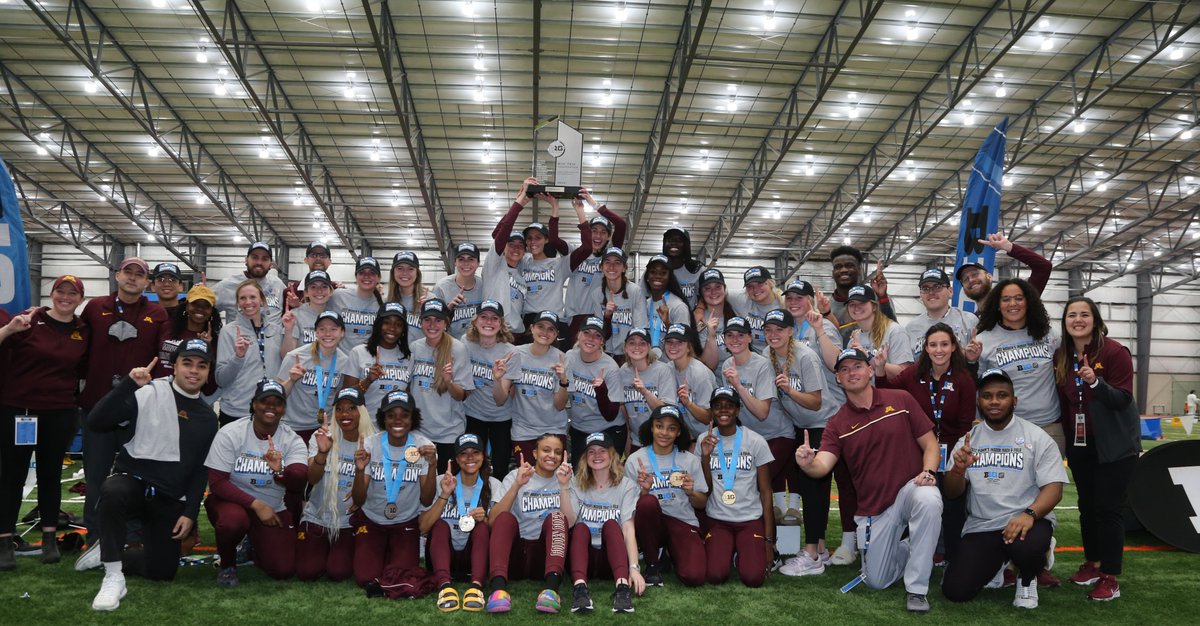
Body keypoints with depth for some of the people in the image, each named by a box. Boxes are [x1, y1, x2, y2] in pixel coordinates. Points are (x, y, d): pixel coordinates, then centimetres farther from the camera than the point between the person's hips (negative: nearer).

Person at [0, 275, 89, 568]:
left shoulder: (83, 332, 5)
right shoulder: (30, 321, -5)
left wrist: (76, 399, 4)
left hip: (60, 414, 3)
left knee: (51, 474, 10)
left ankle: (49, 539, 19)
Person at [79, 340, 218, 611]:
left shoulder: (207, 417, 6)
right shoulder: (148, 393, -9)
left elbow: (201, 470, 9)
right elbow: (96, 422, -19)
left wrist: (190, 512, 1)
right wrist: (128, 384, -27)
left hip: (170, 500, 4)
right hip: (132, 482, -4)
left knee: (163, 571, 4)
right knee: (112, 492, -39)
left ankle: (110, 554, 33)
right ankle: (113, 577, -22)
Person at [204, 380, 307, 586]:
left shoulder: (293, 440, -8)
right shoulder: (230, 434, -13)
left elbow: (299, 482, -24)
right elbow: (217, 483, -16)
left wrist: (280, 471, -47)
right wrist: (256, 504, -25)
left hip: (273, 509, 2)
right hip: (231, 501, -2)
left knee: (283, 570, -11)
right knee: (233, 520, -38)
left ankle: (256, 548, 26)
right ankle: (227, 563, -3)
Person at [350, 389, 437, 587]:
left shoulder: (424, 446, -12)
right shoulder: (370, 445, -13)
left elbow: (426, 501, -14)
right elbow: (358, 501, -13)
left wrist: (431, 466, -29)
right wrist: (359, 470, -32)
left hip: (406, 523, 0)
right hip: (370, 521, 0)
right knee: (366, 577, -15)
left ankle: (395, 554, 18)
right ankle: (381, 552, 18)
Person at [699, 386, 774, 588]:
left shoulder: (755, 441, -2)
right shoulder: (705, 441, 3)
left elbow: (765, 491, 1)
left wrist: (769, 539, -1)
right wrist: (705, 456, -15)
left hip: (751, 519, -1)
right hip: (717, 519, 1)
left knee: (753, 578, -20)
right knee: (715, 576, -19)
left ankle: (744, 552, 13)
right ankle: (728, 551, 14)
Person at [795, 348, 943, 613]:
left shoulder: (900, 400, -1)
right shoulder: (837, 424, 1)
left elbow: (930, 444, 0)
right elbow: (822, 466, -13)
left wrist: (928, 472, -20)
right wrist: (808, 464, -37)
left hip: (910, 489, -2)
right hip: (873, 508, 2)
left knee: (929, 501, -38)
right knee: (877, 581, 4)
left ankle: (917, 589, -21)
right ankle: (910, 549, 37)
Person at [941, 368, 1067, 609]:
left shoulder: (1037, 437, -1)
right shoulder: (968, 439, 9)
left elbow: (1053, 487, -9)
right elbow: (952, 493, 5)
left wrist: (1030, 514, -28)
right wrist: (959, 469, -18)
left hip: (1026, 521, -3)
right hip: (981, 527, 3)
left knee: (1026, 548, -39)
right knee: (955, 591, -12)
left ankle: (1027, 578, 0)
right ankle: (996, 562, 21)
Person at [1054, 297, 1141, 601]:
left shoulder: (1115, 352, -15)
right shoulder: (1061, 356, 2)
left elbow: (1123, 400, -20)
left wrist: (1095, 382, -35)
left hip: (1115, 445, -5)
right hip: (1080, 444, 6)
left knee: (1108, 508, -4)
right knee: (1087, 505, 13)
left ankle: (1110, 578, 4)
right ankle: (1092, 563, 28)